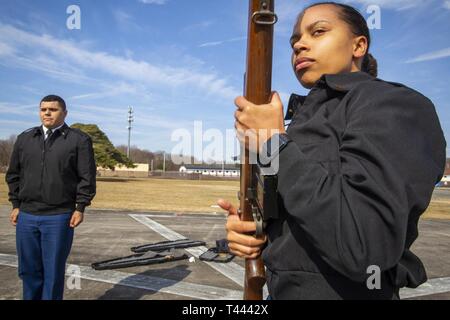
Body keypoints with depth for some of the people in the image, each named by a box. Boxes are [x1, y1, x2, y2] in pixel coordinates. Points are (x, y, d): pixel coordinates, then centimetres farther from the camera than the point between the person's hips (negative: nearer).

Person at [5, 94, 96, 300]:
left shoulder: (79, 140, -2)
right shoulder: (24, 138, 12)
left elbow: (87, 177, -5)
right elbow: (13, 174, 15)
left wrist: (80, 208, -9)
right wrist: (16, 205, 9)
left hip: (59, 217, -4)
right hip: (27, 216, 4)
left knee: (53, 271, 6)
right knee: (28, 269, 14)